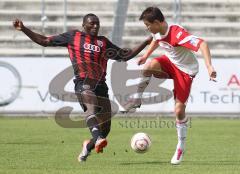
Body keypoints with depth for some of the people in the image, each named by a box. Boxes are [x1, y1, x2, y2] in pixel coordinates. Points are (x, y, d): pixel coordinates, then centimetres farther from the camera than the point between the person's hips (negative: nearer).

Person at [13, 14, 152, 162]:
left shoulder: (103, 42, 22)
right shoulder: (73, 37, 13)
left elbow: (125, 55, 26)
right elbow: (44, 41, 16)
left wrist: (146, 43, 20)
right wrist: (24, 29, 8)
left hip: (101, 86, 4)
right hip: (83, 83, -4)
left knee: (105, 129, 1)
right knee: (91, 107, -37)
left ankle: (88, 147, 30)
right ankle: (97, 140, -59)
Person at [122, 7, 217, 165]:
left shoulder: (177, 33, -34)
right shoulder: (157, 32, -9)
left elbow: (202, 44, -41)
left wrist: (209, 67, -51)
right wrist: (146, 55, 14)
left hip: (185, 70, -6)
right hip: (169, 62, 6)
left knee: (179, 110, -6)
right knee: (149, 67, -28)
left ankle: (181, 148, 12)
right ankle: (137, 100, -10)